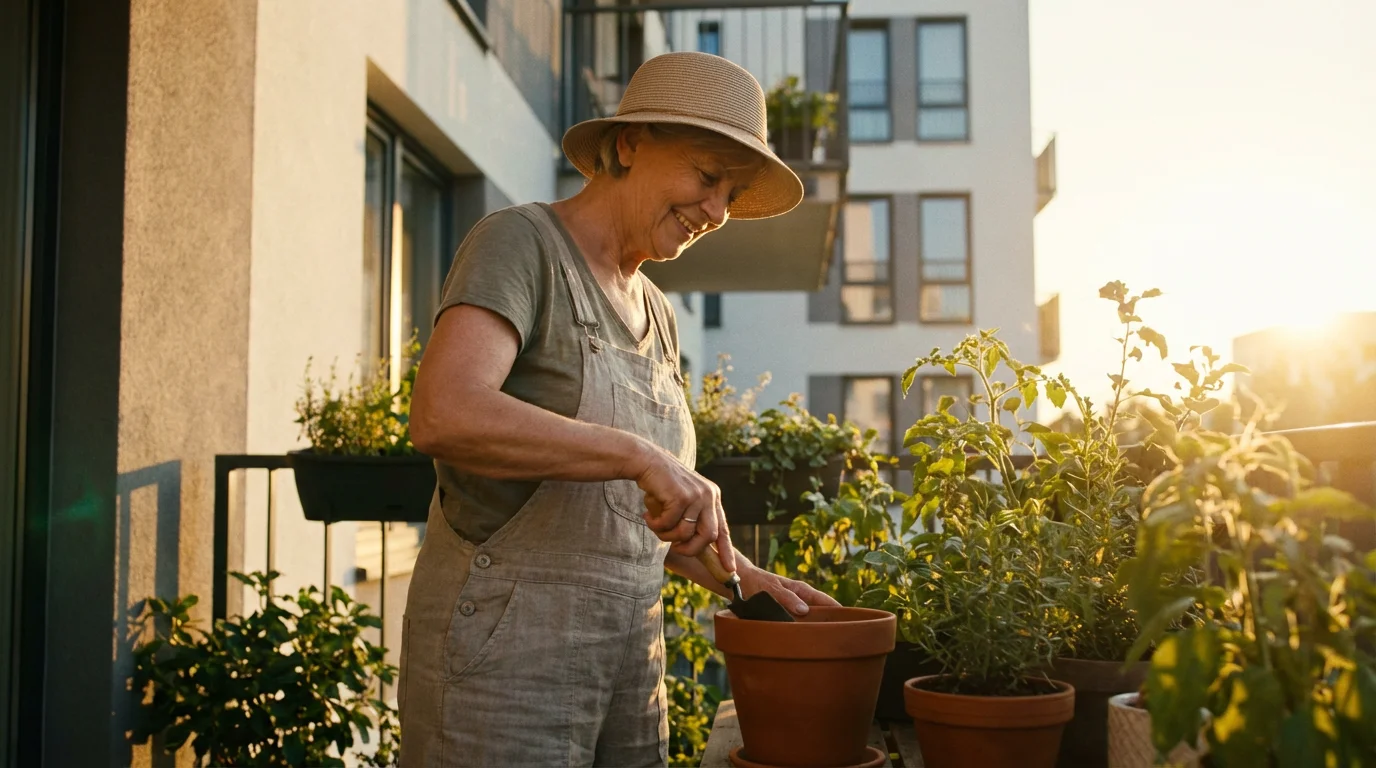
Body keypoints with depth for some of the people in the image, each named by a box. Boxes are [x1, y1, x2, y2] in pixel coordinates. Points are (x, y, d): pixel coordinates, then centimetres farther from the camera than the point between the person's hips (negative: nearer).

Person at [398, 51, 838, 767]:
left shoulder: (653, 312, 13)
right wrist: (642, 455, -27)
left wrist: (746, 576, 6)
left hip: (631, 655, 8)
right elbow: (442, 415, -27)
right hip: (503, 650, -7)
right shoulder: (519, 244, -9)